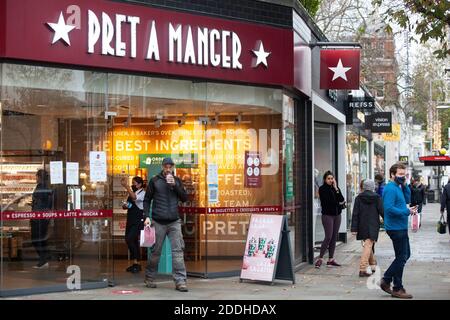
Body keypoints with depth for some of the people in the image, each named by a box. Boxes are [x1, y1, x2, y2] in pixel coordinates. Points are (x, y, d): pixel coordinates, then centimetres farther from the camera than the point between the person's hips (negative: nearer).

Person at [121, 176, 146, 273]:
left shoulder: (143, 193, -10)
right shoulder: (131, 193, 15)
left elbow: (134, 197, -31)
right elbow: (127, 205, 26)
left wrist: (126, 186, -35)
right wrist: (125, 206, 1)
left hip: (138, 221, -9)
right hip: (130, 220, 9)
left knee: (129, 239, -18)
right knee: (133, 241, 10)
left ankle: (136, 263, -9)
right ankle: (135, 264, 19)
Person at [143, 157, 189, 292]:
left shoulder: (177, 181, 11)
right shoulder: (155, 181, 4)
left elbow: (184, 198, 5)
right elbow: (147, 200, 6)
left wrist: (175, 185, -8)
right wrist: (147, 216, -5)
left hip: (174, 222, 2)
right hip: (158, 222, -2)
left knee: (178, 250, -6)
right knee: (155, 251, 5)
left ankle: (180, 281, -6)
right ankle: (149, 278, 21)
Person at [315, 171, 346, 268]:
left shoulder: (336, 188, 13)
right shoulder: (322, 189, -4)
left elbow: (341, 199, 0)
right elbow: (329, 201, -14)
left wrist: (336, 189, -9)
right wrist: (339, 203, -3)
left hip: (337, 215, 6)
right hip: (327, 215, -6)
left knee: (334, 237, 5)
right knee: (328, 237, -12)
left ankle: (331, 259, 10)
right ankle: (320, 259, -7)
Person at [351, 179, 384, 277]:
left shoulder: (359, 198, 1)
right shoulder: (377, 198, -4)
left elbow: (355, 214, -3)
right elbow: (382, 211, -2)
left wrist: (354, 228, -2)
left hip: (362, 226, 3)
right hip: (373, 226, -3)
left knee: (368, 245, 20)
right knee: (368, 246, -7)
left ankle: (372, 264, 32)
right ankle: (363, 269, -17)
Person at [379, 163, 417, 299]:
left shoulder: (398, 187, 14)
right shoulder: (390, 188, -17)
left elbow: (407, 199, 14)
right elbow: (389, 208, -25)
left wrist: (405, 185, 3)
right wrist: (407, 212, -22)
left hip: (401, 228, 10)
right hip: (396, 228, -10)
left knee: (405, 255, 17)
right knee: (401, 257, -3)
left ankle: (386, 280, 20)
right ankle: (397, 289, 8)